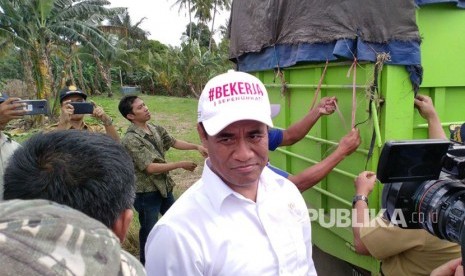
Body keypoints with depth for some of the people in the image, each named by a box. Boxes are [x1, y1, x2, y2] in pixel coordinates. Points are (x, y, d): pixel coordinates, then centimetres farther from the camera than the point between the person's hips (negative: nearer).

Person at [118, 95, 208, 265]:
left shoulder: (156, 129, -1)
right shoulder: (131, 140, -24)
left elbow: (173, 142, 11)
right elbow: (150, 167, -27)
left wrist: (197, 146, -1)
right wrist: (180, 165, -23)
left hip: (164, 186, 8)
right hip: (147, 192, -8)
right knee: (149, 229, 9)